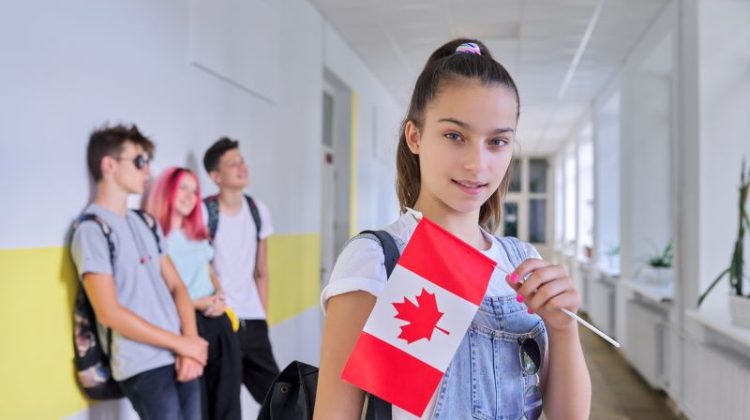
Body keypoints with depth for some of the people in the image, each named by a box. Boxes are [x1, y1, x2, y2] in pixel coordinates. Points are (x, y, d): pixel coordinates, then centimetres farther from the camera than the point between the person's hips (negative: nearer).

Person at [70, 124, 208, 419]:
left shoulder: (146, 223, 13)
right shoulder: (92, 230, -9)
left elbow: (175, 286, 11)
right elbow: (110, 313, -15)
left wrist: (190, 342, -6)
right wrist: (182, 343, -12)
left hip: (181, 358, 6)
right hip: (143, 367, -6)